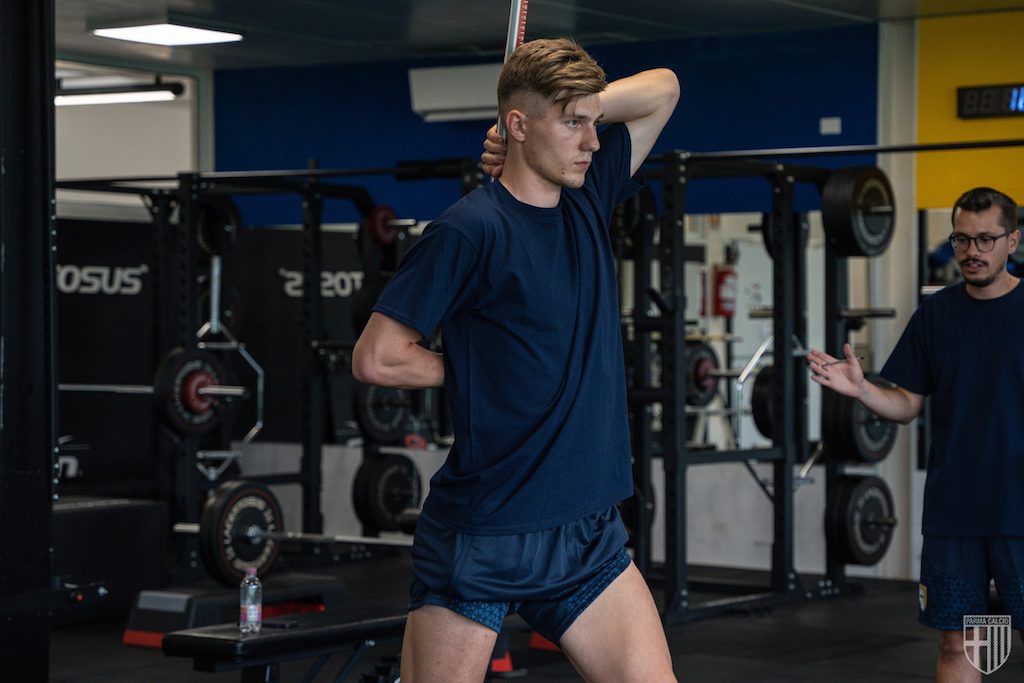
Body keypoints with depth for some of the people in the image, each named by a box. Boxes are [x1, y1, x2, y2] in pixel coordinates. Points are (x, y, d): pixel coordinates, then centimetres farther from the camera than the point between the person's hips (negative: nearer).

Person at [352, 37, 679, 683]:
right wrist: (476, 367, -1)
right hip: (482, 535, -6)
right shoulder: (471, 228, -14)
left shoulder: (589, 199, 7)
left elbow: (661, 88, 20)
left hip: (588, 532, 6)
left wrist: (579, 109, 7)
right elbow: (377, 358, -14)